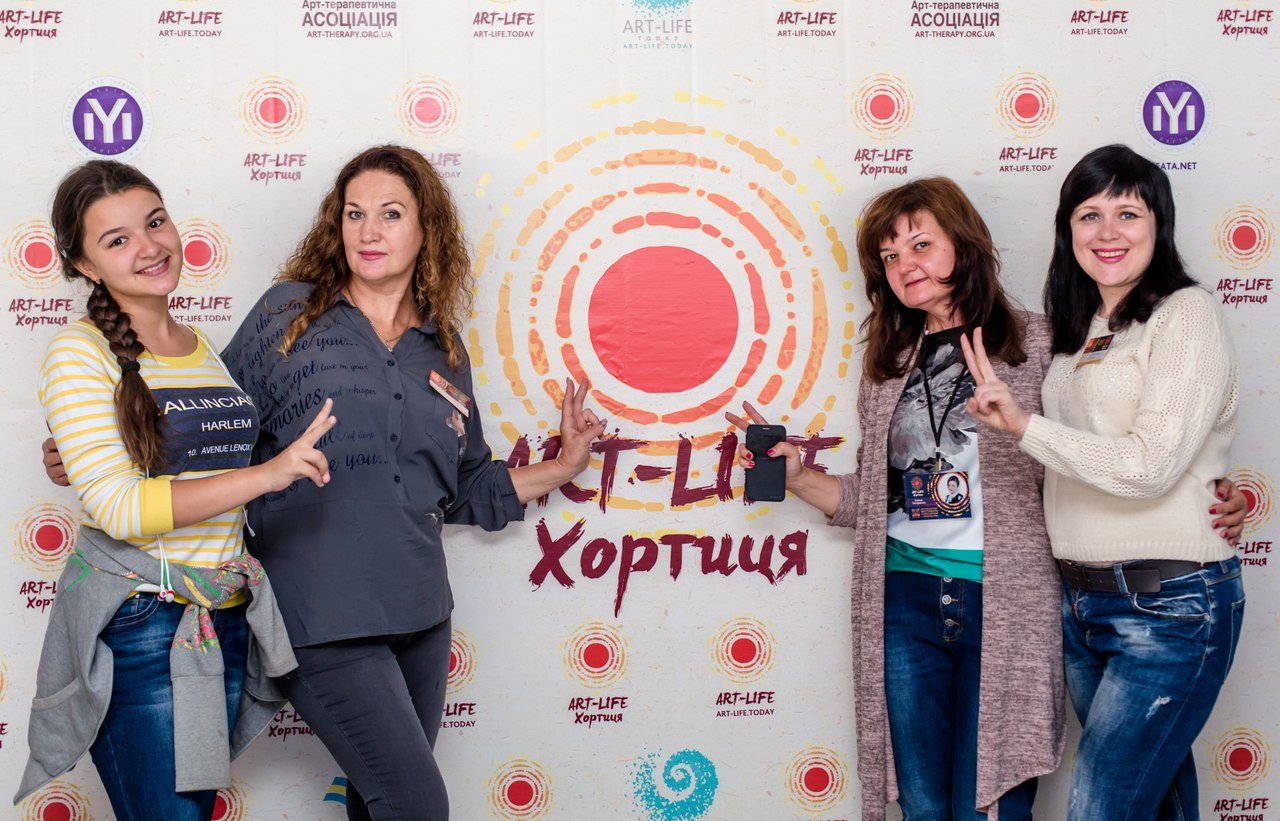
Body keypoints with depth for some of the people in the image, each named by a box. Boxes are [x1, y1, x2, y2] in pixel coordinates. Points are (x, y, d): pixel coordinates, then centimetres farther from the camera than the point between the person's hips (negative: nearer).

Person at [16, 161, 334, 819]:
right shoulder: (80, 353, -8)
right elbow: (117, 505, -18)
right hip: (139, 632, -6)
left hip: (227, 622, 6)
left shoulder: (206, 348, 12)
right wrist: (265, 474, -22)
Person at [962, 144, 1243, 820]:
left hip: (1170, 606, -7)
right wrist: (1006, 411, 5)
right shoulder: (1076, 331, 14)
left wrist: (1025, 424, -15)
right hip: (1082, 602, 7)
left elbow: (1149, 466, -19)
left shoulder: (1187, 314, -9)